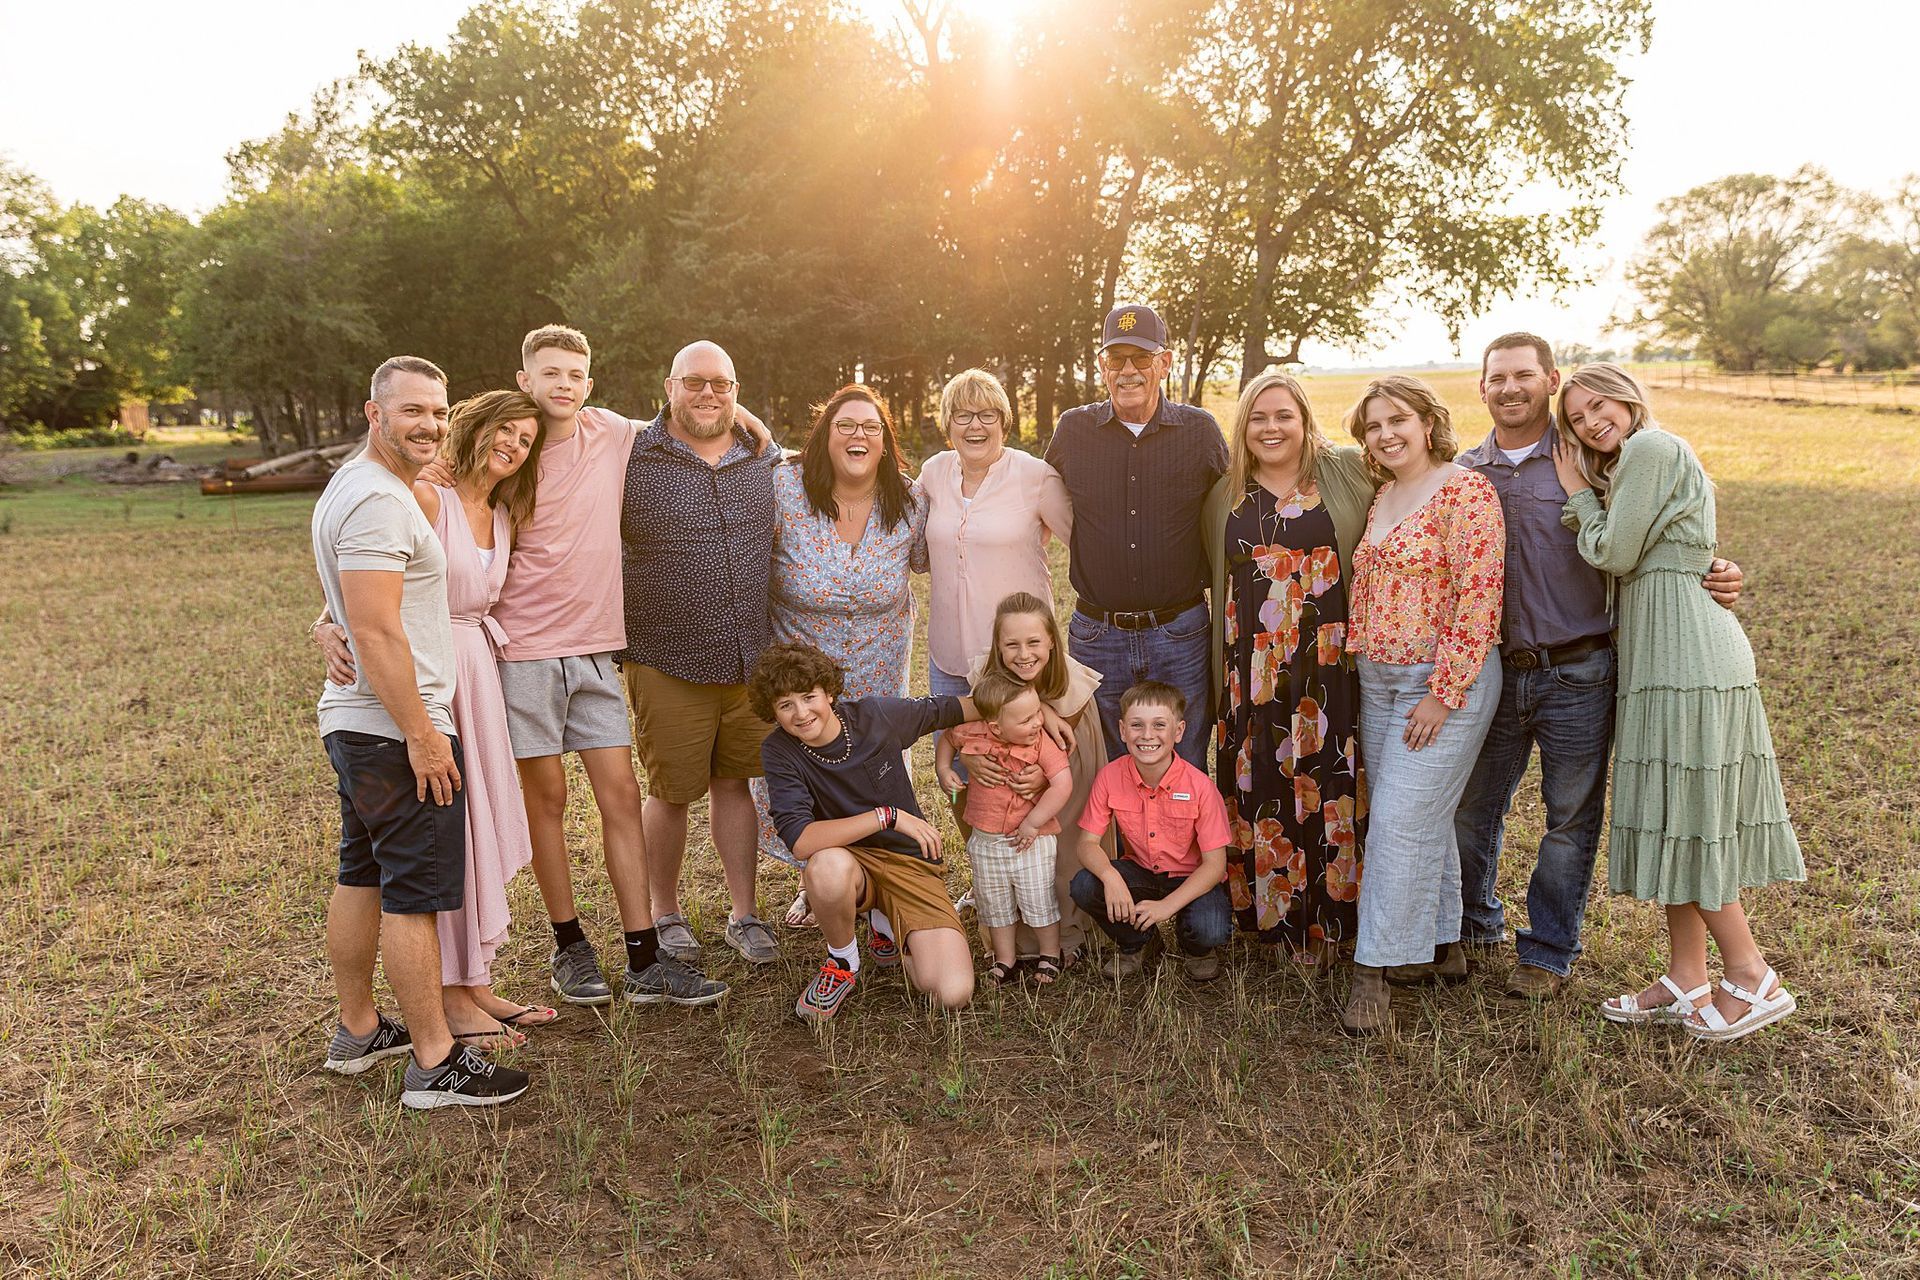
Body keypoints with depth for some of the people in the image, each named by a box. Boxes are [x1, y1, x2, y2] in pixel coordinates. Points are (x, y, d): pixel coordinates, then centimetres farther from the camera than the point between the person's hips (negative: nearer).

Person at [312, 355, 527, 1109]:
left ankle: (357, 1031, 30)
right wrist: (422, 733, -21)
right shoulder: (379, 500, -18)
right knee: (415, 896, -4)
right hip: (396, 730, -11)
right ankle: (433, 1065, 4)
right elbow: (377, 632, -24)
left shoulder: (354, 487, 16)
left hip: (353, 722, 11)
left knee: (362, 878, 17)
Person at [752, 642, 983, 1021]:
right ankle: (842, 962, -7)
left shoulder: (876, 715, -11)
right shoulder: (779, 752, -16)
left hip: (910, 862, 1)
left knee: (953, 995, -19)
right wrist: (888, 815, -30)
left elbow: (950, 710, 6)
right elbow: (801, 841, -29)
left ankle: (890, 926, 15)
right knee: (828, 866, -41)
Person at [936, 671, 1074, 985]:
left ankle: (1050, 957, 33)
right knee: (995, 907, 17)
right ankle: (1005, 962, 35)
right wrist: (943, 769, -3)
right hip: (985, 842, 3)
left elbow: (1063, 785, -27)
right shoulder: (973, 735, -13)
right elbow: (947, 737, 10)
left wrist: (1032, 823, -24)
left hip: (1031, 841, -3)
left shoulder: (1043, 743, -21)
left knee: (1039, 903, 10)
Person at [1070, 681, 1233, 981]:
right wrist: (1109, 876, -35)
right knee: (1083, 886, -25)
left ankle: (1196, 947, 10)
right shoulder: (1110, 777, -15)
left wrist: (1166, 905, -32)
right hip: (1139, 873, 3)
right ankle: (1137, 943, 7)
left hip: (1191, 879, -3)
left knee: (1211, 930, -32)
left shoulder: (1199, 786, -23)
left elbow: (1215, 863, -20)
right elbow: (1088, 842, -12)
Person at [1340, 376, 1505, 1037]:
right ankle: (1441, 946, 26)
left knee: (1400, 820, -8)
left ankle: (1374, 971, 0)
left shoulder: (1466, 491, -12)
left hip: (1444, 682, -8)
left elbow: (1479, 600, -17)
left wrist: (1443, 693, -19)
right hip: (1379, 680, 8)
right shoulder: (1381, 497, 13)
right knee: (1423, 820, 14)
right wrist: (1360, 663, 13)